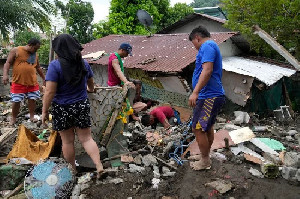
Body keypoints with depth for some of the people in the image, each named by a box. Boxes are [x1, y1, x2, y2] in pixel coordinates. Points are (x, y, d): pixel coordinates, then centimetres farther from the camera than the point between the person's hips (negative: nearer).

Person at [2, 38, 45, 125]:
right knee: (16, 101, 1)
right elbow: (8, 63, -5)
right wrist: (5, 74, -18)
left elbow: (38, 67, 23)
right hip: (18, 82, -4)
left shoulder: (35, 55, 12)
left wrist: (44, 78, 27)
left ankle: (32, 116, 17)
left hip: (32, 82, 4)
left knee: (32, 99, 4)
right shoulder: (16, 50, -2)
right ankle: (13, 118, 17)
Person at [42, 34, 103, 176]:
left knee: (67, 141, 12)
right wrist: (91, 89, 41)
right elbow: (91, 83, 19)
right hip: (82, 106, 4)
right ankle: (99, 165, 0)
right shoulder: (83, 63, 1)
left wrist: (44, 111, -7)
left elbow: (50, 92, -18)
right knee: (86, 138, 11)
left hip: (62, 109, -3)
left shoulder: (55, 65, -16)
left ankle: (72, 170, 26)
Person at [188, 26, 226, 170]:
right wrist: (198, 93, 34)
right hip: (213, 95, 11)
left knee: (198, 128, -5)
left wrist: (195, 92, -29)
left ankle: (205, 162, 7)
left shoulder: (207, 46, -11)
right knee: (207, 127, 21)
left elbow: (207, 71, -25)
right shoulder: (212, 46, 22)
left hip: (209, 97, -11)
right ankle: (205, 155, 35)